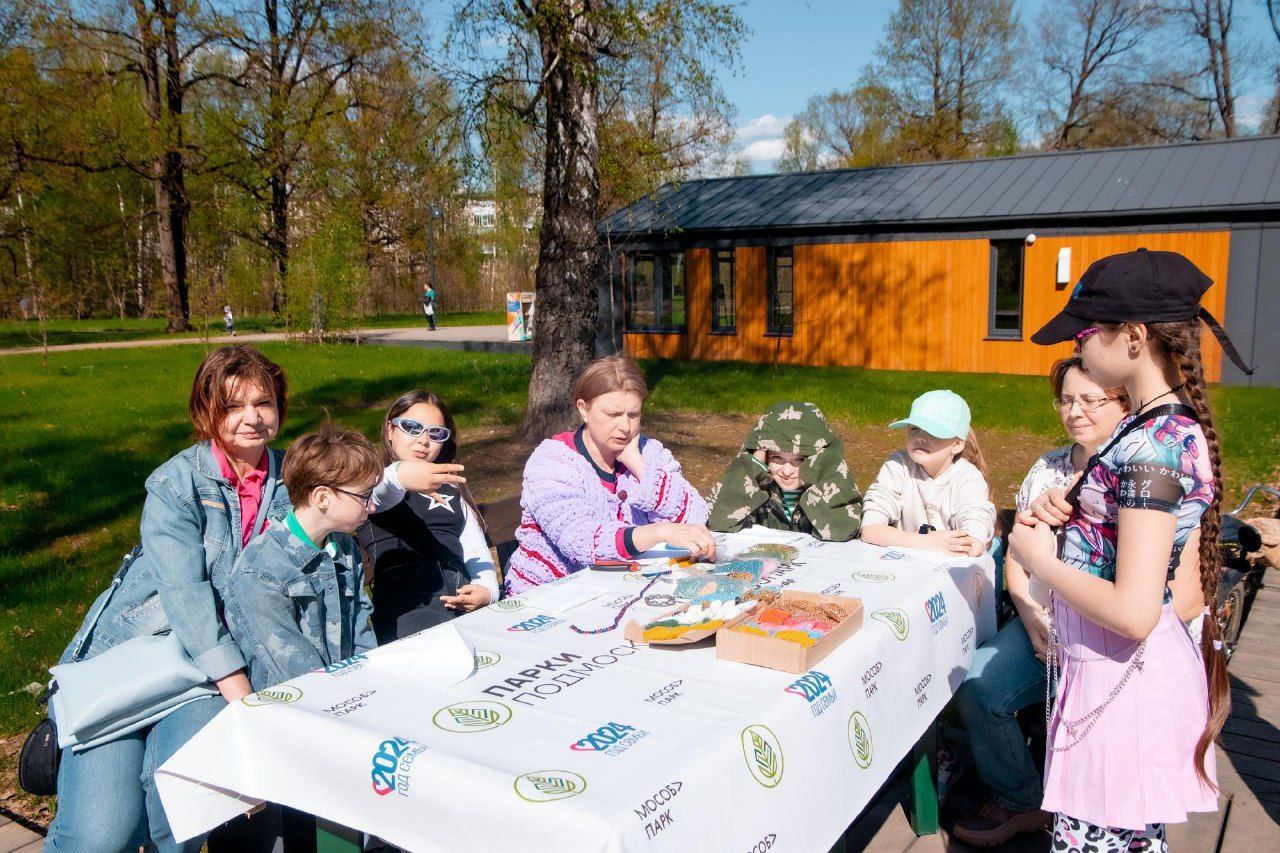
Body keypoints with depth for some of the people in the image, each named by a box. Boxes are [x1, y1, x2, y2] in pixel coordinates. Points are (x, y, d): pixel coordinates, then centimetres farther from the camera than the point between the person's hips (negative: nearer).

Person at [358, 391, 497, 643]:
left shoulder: (450, 489, 31)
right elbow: (376, 498, -13)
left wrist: (487, 589, -1)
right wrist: (398, 476, -39)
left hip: (463, 601, 5)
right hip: (406, 607, -5)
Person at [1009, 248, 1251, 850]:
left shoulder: (1153, 444, -23)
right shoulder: (1169, 423, 7)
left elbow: (1133, 612, -26)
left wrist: (1041, 561, -14)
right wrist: (1065, 518, 6)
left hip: (1122, 681, -10)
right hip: (1122, 671, 10)